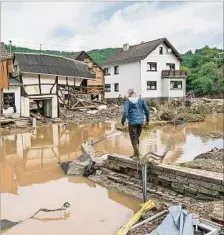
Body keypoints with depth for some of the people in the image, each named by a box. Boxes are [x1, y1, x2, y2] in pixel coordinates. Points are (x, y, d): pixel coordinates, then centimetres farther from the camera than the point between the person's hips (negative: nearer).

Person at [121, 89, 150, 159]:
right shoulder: (141, 100, 4)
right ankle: (135, 154, 24)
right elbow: (147, 110, 3)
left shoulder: (127, 101, -6)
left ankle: (138, 155, 3)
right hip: (140, 122, 5)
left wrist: (122, 121, -3)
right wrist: (147, 119, 15)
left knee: (134, 139, 4)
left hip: (132, 122, -5)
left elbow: (125, 112, -15)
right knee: (136, 138, 18)